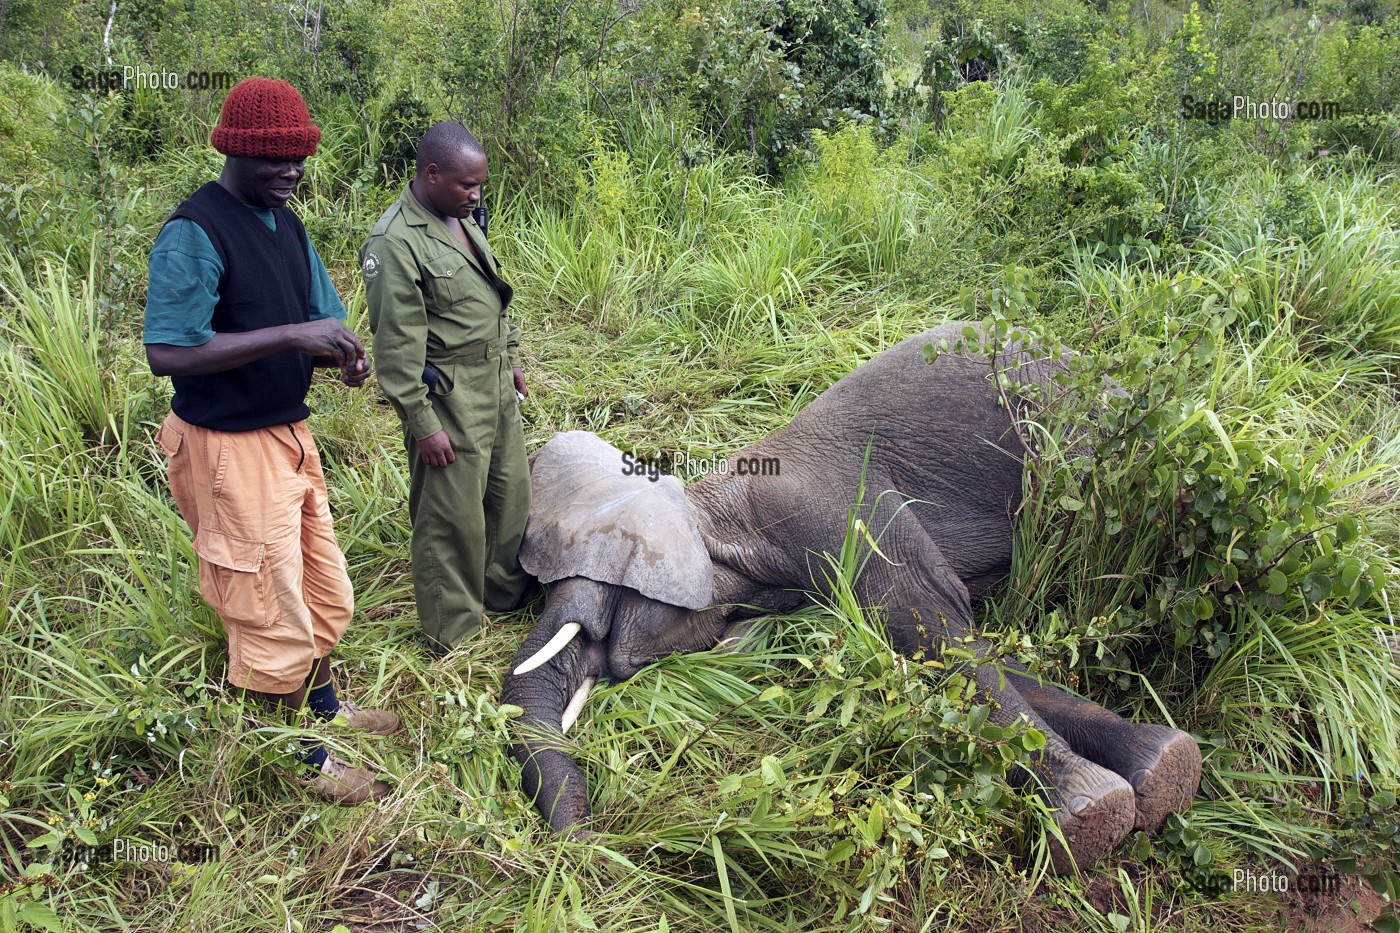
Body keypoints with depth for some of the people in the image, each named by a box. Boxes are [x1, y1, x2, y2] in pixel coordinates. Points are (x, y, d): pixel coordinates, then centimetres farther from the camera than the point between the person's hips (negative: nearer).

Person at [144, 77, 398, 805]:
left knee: (325, 592, 21)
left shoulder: (286, 224, 8)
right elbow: (166, 351, -27)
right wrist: (293, 335, -30)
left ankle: (322, 703, 44)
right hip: (231, 449, -8)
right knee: (272, 611, 5)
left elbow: (321, 316, 14)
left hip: (290, 435, 8)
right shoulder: (194, 232, -18)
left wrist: (345, 354, -10)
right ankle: (300, 756, 24)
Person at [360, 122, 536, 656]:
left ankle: (506, 589, 40)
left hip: (496, 386, 9)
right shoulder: (395, 243, -20)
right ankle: (451, 630, 16)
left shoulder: (462, 218, 9)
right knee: (452, 516, 1)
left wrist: (511, 361, 23)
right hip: (448, 397, -9)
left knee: (512, 491, 19)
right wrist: (423, 424, -19)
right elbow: (396, 347, -20)